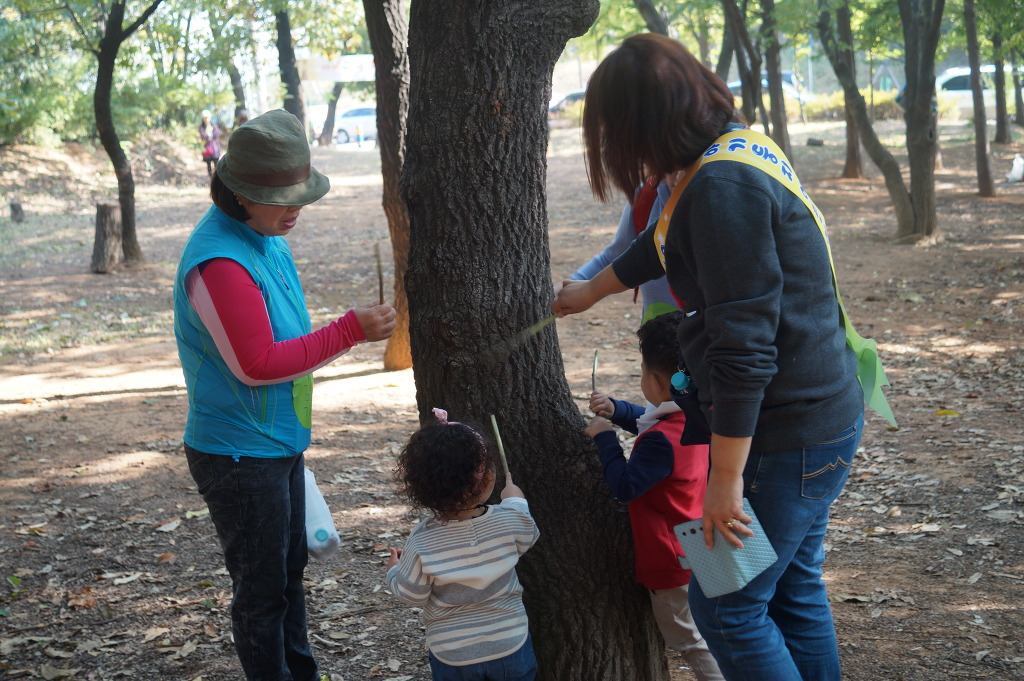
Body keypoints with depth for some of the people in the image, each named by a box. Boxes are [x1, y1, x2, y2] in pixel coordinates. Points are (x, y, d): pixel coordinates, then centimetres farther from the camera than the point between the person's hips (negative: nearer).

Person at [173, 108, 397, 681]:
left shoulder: (266, 236, 6)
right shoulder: (219, 262, -26)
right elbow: (257, 364, -27)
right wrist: (349, 331, -26)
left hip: (281, 443, 10)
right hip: (240, 455, -10)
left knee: (290, 569, 23)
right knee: (262, 589, 5)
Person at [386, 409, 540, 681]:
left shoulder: (421, 542, -23)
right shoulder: (510, 521, -20)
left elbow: (411, 594, -9)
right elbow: (528, 537, 4)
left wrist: (394, 570, 12)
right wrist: (517, 502, 22)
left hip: (452, 655, 0)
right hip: (511, 646, 1)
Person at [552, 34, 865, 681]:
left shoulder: (723, 185, -23)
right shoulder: (740, 146, 9)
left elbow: (744, 350, -26)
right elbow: (667, 245, 28)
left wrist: (725, 477, -20)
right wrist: (591, 291, 43)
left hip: (788, 434, -10)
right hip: (821, 415, 10)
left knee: (725, 608, 2)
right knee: (794, 591, 19)